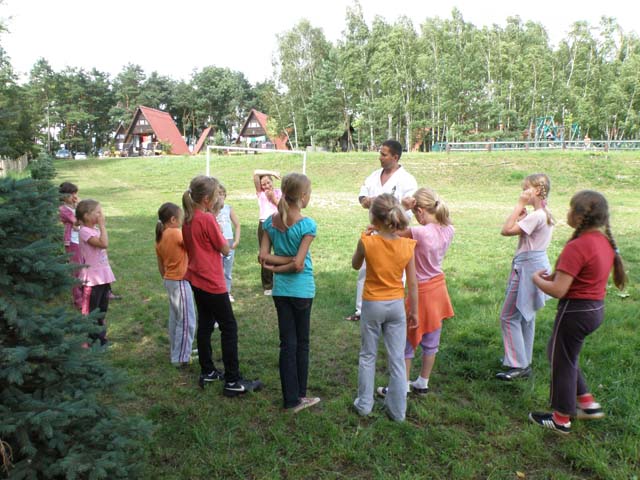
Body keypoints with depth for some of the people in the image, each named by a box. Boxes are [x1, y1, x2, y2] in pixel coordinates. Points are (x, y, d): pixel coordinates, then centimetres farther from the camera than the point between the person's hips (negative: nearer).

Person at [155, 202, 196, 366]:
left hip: (170, 281, 9)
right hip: (180, 281, -9)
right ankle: (181, 358, 5)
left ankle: (175, 352, 30)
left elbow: (160, 265, 13)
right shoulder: (176, 233, -19)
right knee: (187, 321, 0)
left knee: (175, 318, 19)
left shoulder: (159, 238, 6)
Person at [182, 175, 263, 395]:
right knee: (229, 328, 0)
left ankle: (207, 372, 28)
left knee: (205, 325, 17)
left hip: (197, 281, 9)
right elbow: (225, 249, -14)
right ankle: (233, 381, 5)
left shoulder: (188, 219, 4)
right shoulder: (208, 219, -20)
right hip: (212, 283, -9)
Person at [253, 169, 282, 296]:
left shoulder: (279, 192, 8)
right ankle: (267, 285, 14)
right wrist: (272, 172, -4)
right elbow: (255, 173, -4)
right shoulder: (260, 193, 7)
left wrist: (273, 198, -8)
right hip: (264, 225, 0)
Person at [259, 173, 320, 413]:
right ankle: (299, 396, 25)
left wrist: (277, 261, -7)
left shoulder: (271, 221, -2)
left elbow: (263, 256, -6)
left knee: (287, 343, 11)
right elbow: (299, 264, -20)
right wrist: (277, 268, -6)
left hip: (280, 290, 4)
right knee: (301, 343, 12)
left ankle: (291, 398, 17)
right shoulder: (307, 225, -18)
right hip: (302, 290, -4)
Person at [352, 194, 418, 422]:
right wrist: (414, 311, 8)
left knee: (367, 356, 16)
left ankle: (364, 403, 26)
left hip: (372, 305, -1)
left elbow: (355, 265, 4)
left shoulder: (367, 242, -16)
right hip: (397, 306, 2)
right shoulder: (407, 245, -9)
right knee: (397, 360, 11)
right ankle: (397, 410, 20)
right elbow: (412, 283, -3)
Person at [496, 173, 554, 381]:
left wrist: (519, 205, -19)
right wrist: (522, 211, 0)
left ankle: (518, 366, 2)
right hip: (535, 266, 10)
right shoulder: (545, 214, 10)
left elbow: (506, 230, -24)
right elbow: (515, 228, 11)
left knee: (509, 316, -3)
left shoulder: (537, 216, -21)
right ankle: (524, 363, 29)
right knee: (525, 316, 18)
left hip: (528, 268, -10)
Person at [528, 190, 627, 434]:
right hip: (596, 307, 9)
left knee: (562, 361, 8)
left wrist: (537, 279, -8)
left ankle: (561, 419, 23)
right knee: (558, 352, 24)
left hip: (576, 311, -9)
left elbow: (558, 291, -26)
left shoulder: (577, 247, -25)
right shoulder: (604, 241, 3)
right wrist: (555, 276, 8)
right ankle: (588, 404, 31)